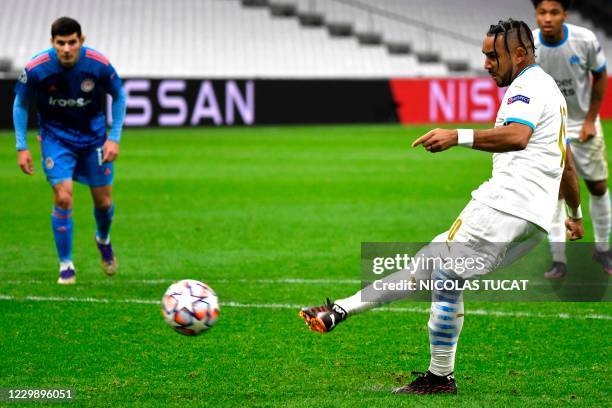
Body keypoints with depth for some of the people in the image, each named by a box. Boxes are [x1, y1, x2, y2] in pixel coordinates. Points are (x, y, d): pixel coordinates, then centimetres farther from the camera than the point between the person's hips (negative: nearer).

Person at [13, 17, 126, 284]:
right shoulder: (36, 69, -22)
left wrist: (115, 138, -6)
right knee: (63, 197, -16)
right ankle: (66, 265, -1)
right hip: (55, 136, -1)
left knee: (104, 201, 6)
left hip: (93, 134, 2)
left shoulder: (98, 64, -20)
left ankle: (103, 239, 41)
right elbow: (21, 104, -5)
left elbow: (119, 96, -2)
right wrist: (21, 147, -7)